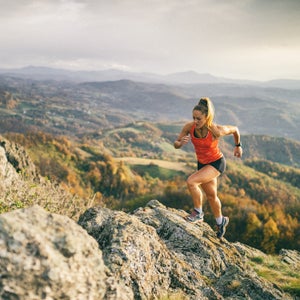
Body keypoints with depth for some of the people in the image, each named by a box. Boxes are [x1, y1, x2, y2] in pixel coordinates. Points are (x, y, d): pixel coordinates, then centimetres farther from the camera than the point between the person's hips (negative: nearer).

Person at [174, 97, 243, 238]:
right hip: (202, 163, 5)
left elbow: (235, 129, -9)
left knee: (191, 181, -25)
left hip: (217, 163, -5)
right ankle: (220, 221, 47)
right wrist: (181, 142, -32)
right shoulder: (189, 127, -20)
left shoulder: (217, 130, -30)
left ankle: (198, 212, -1)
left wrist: (238, 146, 7)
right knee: (211, 195, 21)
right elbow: (176, 144, -8)